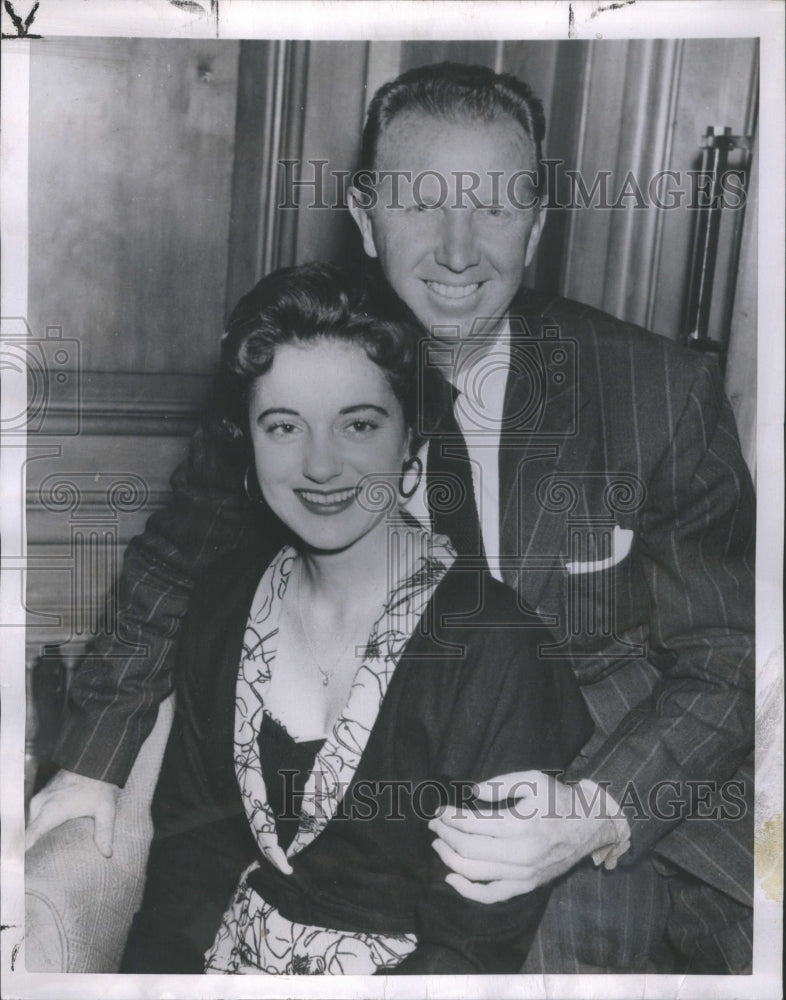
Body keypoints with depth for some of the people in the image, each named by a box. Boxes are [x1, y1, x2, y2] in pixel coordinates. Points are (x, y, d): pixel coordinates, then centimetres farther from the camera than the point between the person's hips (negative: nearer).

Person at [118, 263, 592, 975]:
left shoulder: (495, 643, -20)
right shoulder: (225, 601, -2)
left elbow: (479, 946, -15)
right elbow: (190, 837, 4)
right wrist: (156, 970, -9)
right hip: (231, 953, 3)